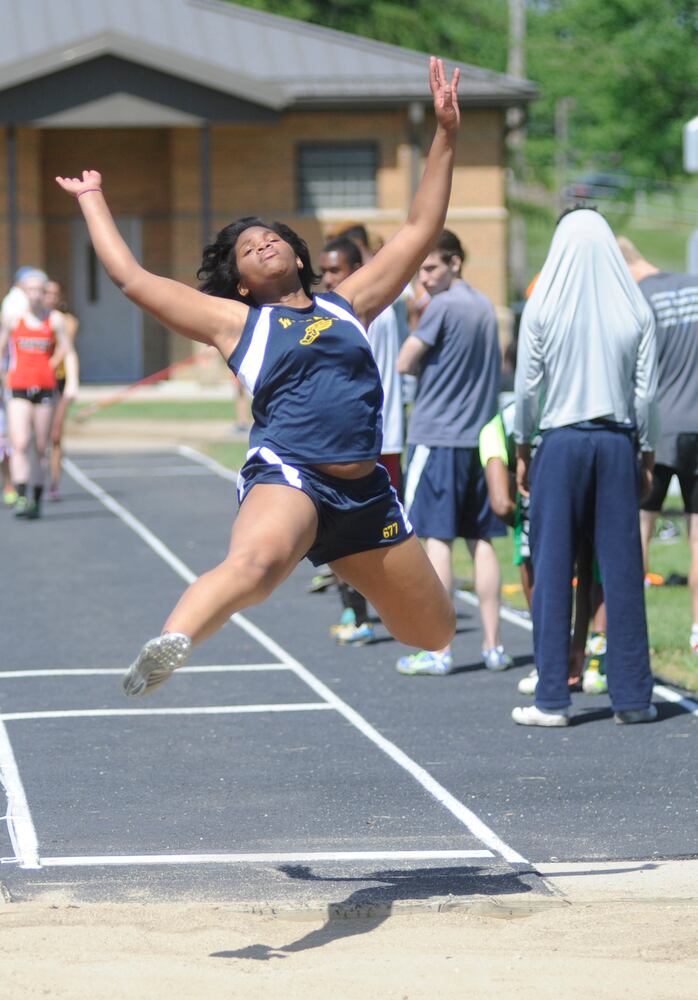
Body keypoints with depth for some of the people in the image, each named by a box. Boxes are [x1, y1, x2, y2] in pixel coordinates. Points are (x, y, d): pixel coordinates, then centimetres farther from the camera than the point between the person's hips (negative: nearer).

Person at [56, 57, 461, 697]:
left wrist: (446, 135, 16)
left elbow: (420, 230, 20)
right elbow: (131, 276, 13)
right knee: (257, 560, -42)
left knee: (439, 638, 13)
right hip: (287, 476, -5)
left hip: (367, 493, 5)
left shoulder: (347, 304, 18)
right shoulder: (236, 322, 11)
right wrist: (92, 198, 23)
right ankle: (168, 648, -49)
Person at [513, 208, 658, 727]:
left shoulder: (542, 309, -4)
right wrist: (647, 453, 11)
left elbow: (527, 387, -2)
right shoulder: (636, 311, -1)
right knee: (622, 568, 6)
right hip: (617, 444, 1)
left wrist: (523, 450, 9)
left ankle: (552, 699, 2)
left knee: (553, 568, 3)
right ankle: (632, 695, 8)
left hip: (560, 443, -1)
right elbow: (647, 392, 0)